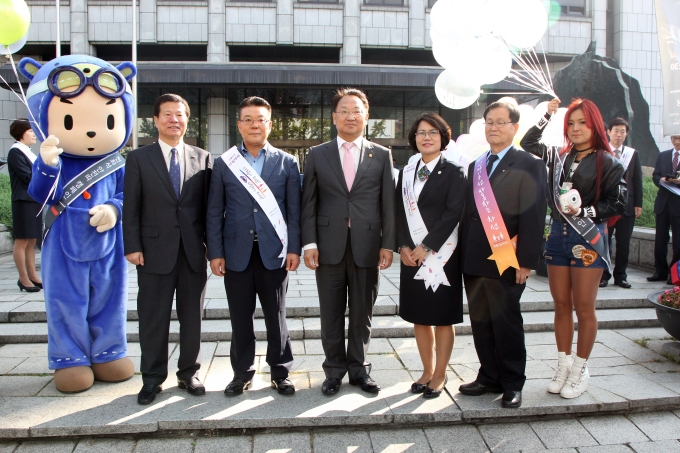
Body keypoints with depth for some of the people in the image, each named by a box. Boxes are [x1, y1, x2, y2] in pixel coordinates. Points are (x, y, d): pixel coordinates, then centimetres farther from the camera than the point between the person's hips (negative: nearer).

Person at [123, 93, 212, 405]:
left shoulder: (202, 158, 7)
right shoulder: (138, 158, 4)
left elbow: (209, 204, 5)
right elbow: (131, 207, 1)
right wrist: (132, 246, -6)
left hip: (194, 251, 1)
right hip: (155, 251, -1)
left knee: (192, 317, 10)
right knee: (153, 318, 7)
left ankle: (189, 373, 26)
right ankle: (152, 378, 22)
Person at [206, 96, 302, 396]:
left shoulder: (286, 163, 5)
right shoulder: (224, 163, 6)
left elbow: (294, 210, 3)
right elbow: (215, 212, 5)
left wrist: (294, 248, -4)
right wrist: (215, 252, -2)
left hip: (273, 252, 0)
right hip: (237, 253, 1)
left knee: (276, 316, 9)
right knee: (240, 318, 9)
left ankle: (280, 373, 23)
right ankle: (242, 373, 25)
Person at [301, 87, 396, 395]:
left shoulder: (381, 156, 6)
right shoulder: (317, 154, 7)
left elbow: (388, 204, 4)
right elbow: (308, 204, 3)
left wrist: (388, 244, -2)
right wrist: (309, 244, -4)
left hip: (367, 246, 0)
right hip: (329, 246, 0)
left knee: (362, 314, 10)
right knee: (331, 314, 9)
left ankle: (359, 369, 26)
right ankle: (334, 371, 24)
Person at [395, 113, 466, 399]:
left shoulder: (453, 172, -3)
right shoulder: (407, 172, 12)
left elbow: (453, 213, -12)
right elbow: (400, 212, 9)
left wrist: (426, 247, -16)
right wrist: (404, 246, -5)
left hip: (441, 254, -5)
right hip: (411, 255, 5)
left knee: (442, 317, 4)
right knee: (419, 317, 11)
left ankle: (440, 376, 17)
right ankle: (427, 371, 25)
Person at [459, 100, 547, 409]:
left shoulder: (529, 165, -3)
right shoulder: (476, 166, 16)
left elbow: (534, 216, -9)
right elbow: (468, 212, 14)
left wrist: (526, 261, -14)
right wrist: (463, 254, 9)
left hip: (505, 262, -6)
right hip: (474, 260, 6)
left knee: (507, 323, 4)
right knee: (481, 323, 11)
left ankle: (513, 384, 19)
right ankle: (489, 377, 25)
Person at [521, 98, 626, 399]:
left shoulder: (607, 163, -4)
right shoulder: (560, 157, 8)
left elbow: (618, 204, -7)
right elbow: (528, 143, 16)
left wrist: (584, 211, -15)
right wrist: (548, 115, 10)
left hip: (588, 239, -4)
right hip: (558, 236, 5)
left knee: (583, 308, 3)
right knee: (561, 305, 10)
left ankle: (580, 369, 17)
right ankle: (563, 366, 22)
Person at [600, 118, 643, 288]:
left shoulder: (633, 154, 8)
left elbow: (637, 180, 7)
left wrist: (638, 204, 3)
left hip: (627, 205, 3)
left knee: (624, 243, 6)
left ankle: (620, 276, 17)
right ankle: (603, 275, 15)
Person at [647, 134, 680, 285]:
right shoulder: (662, 155, 13)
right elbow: (655, 176, 11)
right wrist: (661, 180, -11)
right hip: (663, 201, 4)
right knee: (660, 238, 6)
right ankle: (660, 271, 14)